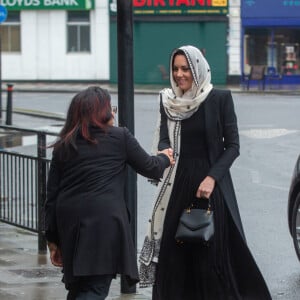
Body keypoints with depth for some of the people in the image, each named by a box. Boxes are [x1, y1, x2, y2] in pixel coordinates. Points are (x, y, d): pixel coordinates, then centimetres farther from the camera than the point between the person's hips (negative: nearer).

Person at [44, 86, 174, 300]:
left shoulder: (63, 146, 13)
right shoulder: (120, 137, 3)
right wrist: (165, 158, 38)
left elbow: (52, 196, 10)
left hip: (68, 220, 5)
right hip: (104, 219, -5)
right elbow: (149, 168, 15)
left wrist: (53, 239, 14)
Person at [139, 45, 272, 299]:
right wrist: (164, 153, -20)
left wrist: (212, 178, -15)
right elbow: (163, 139, 3)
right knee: (173, 249, 2)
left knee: (212, 249, -3)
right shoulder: (168, 100, 6)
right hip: (178, 183, 4)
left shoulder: (220, 99, -5)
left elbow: (233, 145, -5)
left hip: (211, 184, -4)